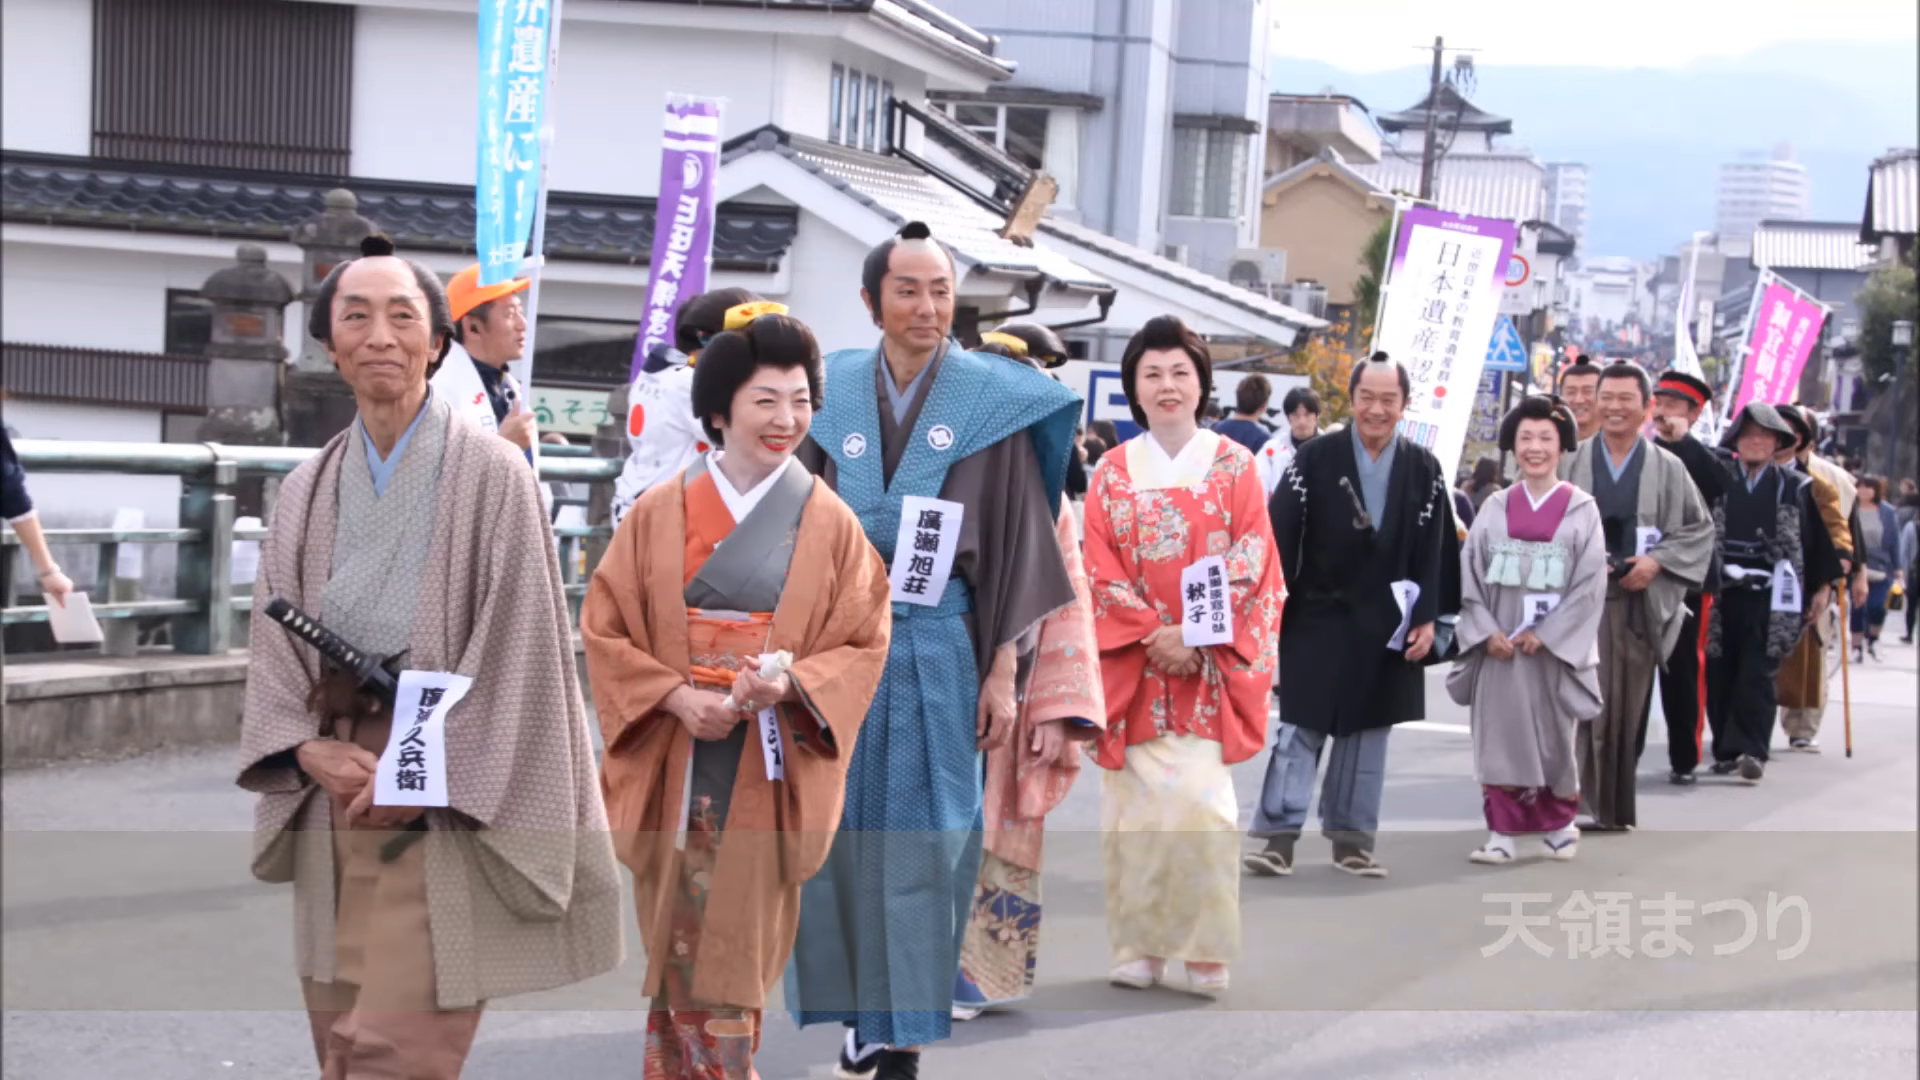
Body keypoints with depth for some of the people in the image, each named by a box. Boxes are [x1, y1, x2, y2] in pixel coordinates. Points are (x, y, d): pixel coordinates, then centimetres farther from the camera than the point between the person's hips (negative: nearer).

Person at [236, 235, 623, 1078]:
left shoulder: (489, 474, -5)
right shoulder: (307, 491, 11)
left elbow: (517, 647, -9)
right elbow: (274, 644, 10)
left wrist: (428, 778, -15)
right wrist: (309, 749, -9)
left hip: (446, 808, -5)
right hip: (335, 797, 5)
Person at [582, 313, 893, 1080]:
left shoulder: (830, 522, 0)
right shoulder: (657, 513, 1)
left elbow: (864, 643, 1)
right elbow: (604, 628, 2)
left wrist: (789, 685, -18)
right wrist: (676, 696, -13)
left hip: (769, 773, 0)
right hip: (674, 763, 1)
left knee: (738, 947, 2)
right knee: (676, 944, 5)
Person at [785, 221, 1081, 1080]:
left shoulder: (994, 404, -2)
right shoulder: (832, 398, 4)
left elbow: (1017, 542, -1)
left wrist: (1003, 673, -5)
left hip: (936, 655, -2)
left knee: (916, 845, -2)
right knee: (839, 838, 6)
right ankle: (863, 1010, 20)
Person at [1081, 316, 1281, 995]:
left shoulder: (1234, 465, 4)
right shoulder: (1112, 472, 7)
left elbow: (1253, 564, -2)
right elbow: (1100, 571, 1)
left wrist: (1198, 640, -12)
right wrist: (1152, 635, -12)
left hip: (1211, 664, -2)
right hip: (1132, 662, 2)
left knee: (1200, 801, -11)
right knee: (1137, 805, 0)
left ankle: (1205, 952, -3)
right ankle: (1139, 947, 7)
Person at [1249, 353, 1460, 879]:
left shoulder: (1423, 469, 2)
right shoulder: (1315, 459, -4)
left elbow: (1433, 551, 3)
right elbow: (1280, 537, -6)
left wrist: (1426, 618, -4)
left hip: (1385, 627, 2)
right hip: (1318, 618, -2)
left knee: (1367, 732, 8)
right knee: (1301, 727, -2)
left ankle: (1352, 837, 16)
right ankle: (1279, 837, -1)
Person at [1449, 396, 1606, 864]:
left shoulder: (1581, 509, -1)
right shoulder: (1495, 508, 6)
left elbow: (1590, 583, -5)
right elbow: (1471, 576, 3)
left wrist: (1545, 634, -12)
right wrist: (1487, 631, -10)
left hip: (1555, 646, -2)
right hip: (1498, 645, 2)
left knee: (1552, 735, 7)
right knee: (1500, 734, -2)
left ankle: (1560, 822, 26)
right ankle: (1503, 833, 1)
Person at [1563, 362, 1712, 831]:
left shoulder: (1666, 468, 4)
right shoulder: (1574, 462, 2)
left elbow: (1700, 528, 7)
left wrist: (1657, 562, -7)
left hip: (1638, 605, 1)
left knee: (1628, 710, 6)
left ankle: (1617, 811, 16)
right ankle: (1581, 806, -8)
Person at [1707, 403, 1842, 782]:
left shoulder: (1797, 488, 6)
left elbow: (1819, 540, 9)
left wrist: (1821, 588, 6)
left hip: (1770, 597, -2)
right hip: (1722, 594, 2)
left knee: (1758, 675, -9)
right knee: (1720, 676, 3)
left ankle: (1751, 751, -11)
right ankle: (1726, 751, 11)